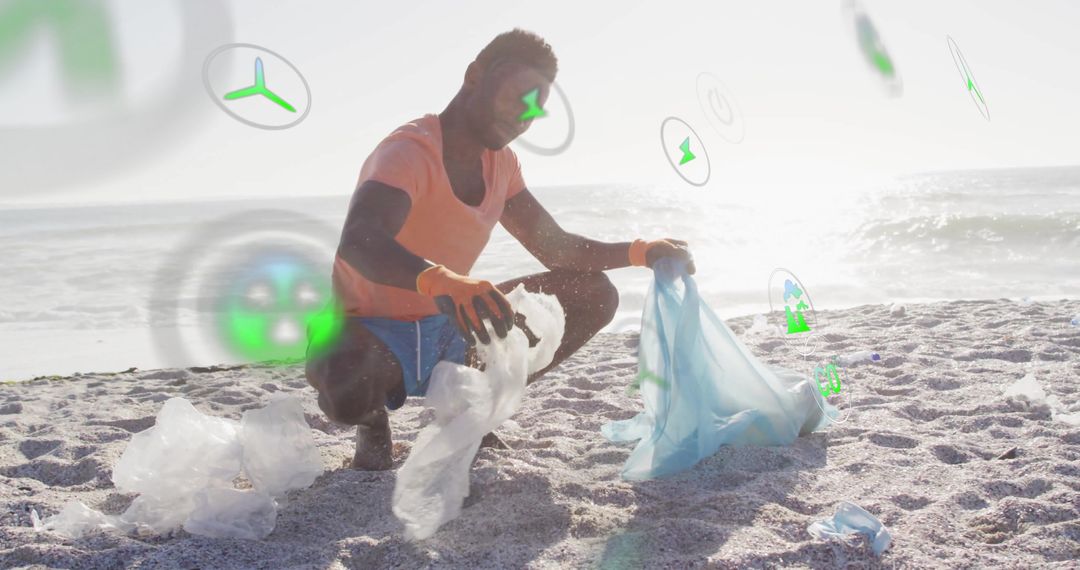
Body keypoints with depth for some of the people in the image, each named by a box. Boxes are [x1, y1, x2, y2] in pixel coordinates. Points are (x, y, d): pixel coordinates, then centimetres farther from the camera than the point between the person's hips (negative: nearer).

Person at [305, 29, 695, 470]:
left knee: (593, 294, -1)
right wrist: (441, 281, -60)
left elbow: (554, 247, 9)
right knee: (348, 387, -44)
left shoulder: (501, 164, 4)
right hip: (375, 329, -7)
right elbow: (358, 243, -41)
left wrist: (641, 252, -6)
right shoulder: (410, 153, -22)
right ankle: (373, 419, -3)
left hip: (451, 327, 7)